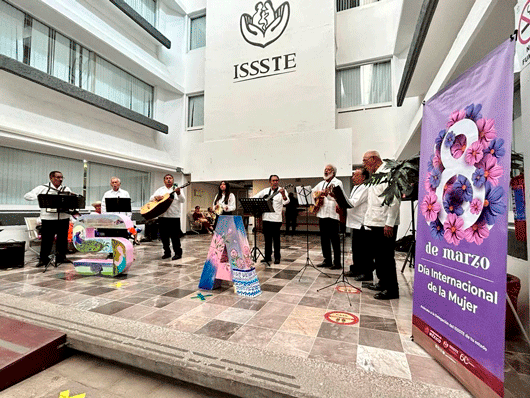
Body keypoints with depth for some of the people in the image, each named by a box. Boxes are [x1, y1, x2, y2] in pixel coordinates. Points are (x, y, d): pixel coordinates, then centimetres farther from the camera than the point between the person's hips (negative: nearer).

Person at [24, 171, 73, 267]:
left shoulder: (66, 189, 12)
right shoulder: (42, 188, 3)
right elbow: (27, 196, 0)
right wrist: (39, 197, -15)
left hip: (64, 219, 3)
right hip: (48, 219, -3)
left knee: (63, 239, 8)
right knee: (46, 239, 1)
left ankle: (61, 256, 20)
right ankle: (43, 258, 15)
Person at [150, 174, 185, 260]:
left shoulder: (177, 189, 7)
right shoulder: (160, 190, 18)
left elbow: (183, 200, -5)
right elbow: (151, 198, 13)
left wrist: (178, 194, -25)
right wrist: (156, 197, -9)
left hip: (174, 216, -4)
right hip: (162, 216, 4)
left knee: (175, 236, -4)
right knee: (163, 236, 8)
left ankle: (178, 253, 6)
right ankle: (167, 252, 21)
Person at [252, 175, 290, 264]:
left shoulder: (281, 191, -2)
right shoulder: (265, 191, 13)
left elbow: (286, 202, -19)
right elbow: (254, 198, 18)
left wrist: (283, 195, -38)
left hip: (276, 219, -4)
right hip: (266, 218, 5)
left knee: (276, 239, 0)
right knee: (267, 239, 11)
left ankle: (277, 257, 12)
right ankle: (267, 257, 20)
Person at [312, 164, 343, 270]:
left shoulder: (337, 182, -2)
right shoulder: (321, 183, 20)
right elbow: (313, 192, 31)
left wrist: (328, 193, -30)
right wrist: (316, 197, 11)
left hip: (332, 215, -7)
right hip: (321, 214, 7)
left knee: (334, 239, -4)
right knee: (324, 238, 10)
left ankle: (337, 263, 3)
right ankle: (327, 260, 20)